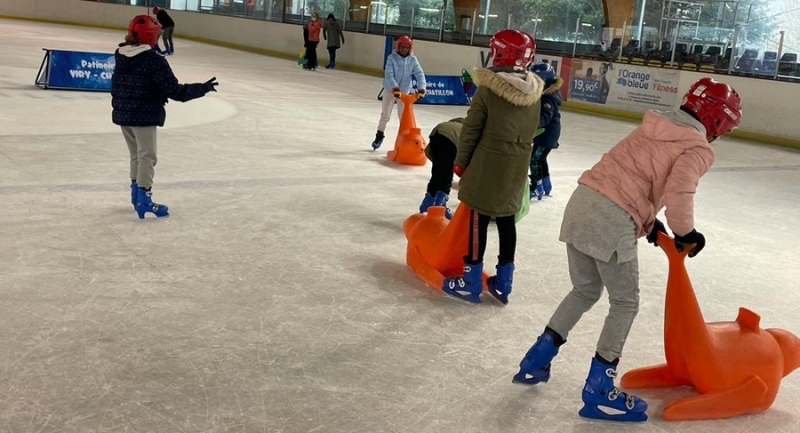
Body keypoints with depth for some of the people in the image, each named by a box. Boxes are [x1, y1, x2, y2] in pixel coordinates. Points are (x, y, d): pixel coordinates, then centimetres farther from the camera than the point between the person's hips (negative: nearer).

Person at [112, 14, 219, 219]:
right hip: (144, 116, -8)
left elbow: (116, 87, 15)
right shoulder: (154, 60, -19)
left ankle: (136, 193, 30)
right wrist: (202, 88, -14)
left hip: (123, 114, 8)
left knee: (136, 155, 21)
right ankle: (143, 199, -3)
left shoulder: (121, 56, 5)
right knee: (146, 157, -1)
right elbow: (174, 91, -20)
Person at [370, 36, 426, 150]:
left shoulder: (413, 60, -8)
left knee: (403, 116, 5)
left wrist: (421, 89, -31)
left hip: (405, 91, 1)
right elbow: (389, 75, -23)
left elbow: (420, 74, -15)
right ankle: (379, 135, 28)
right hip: (390, 90, -1)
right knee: (385, 114, 12)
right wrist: (395, 88, -37)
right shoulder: (392, 58, -14)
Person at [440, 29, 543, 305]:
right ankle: (503, 283, 21)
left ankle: (471, 281, 8)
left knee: (479, 219, 2)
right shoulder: (534, 93, 2)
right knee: (506, 220, 13)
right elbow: (530, 131, 10)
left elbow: (471, 130, -8)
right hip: (518, 167, 5)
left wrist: (461, 162, 3)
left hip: (488, 163, -5)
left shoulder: (488, 89, -13)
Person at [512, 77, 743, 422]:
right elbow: (678, 195, -16)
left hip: (583, 200, 8)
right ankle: (599, 389, 13)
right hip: (612, 221, -8)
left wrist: (648, 221, 26)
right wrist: (686, 234, 3)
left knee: (585, 290, 23)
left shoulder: (655, 128, 22)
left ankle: (536, 361, 27)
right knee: (625, 302, 9)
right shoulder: (699, 150, -1)